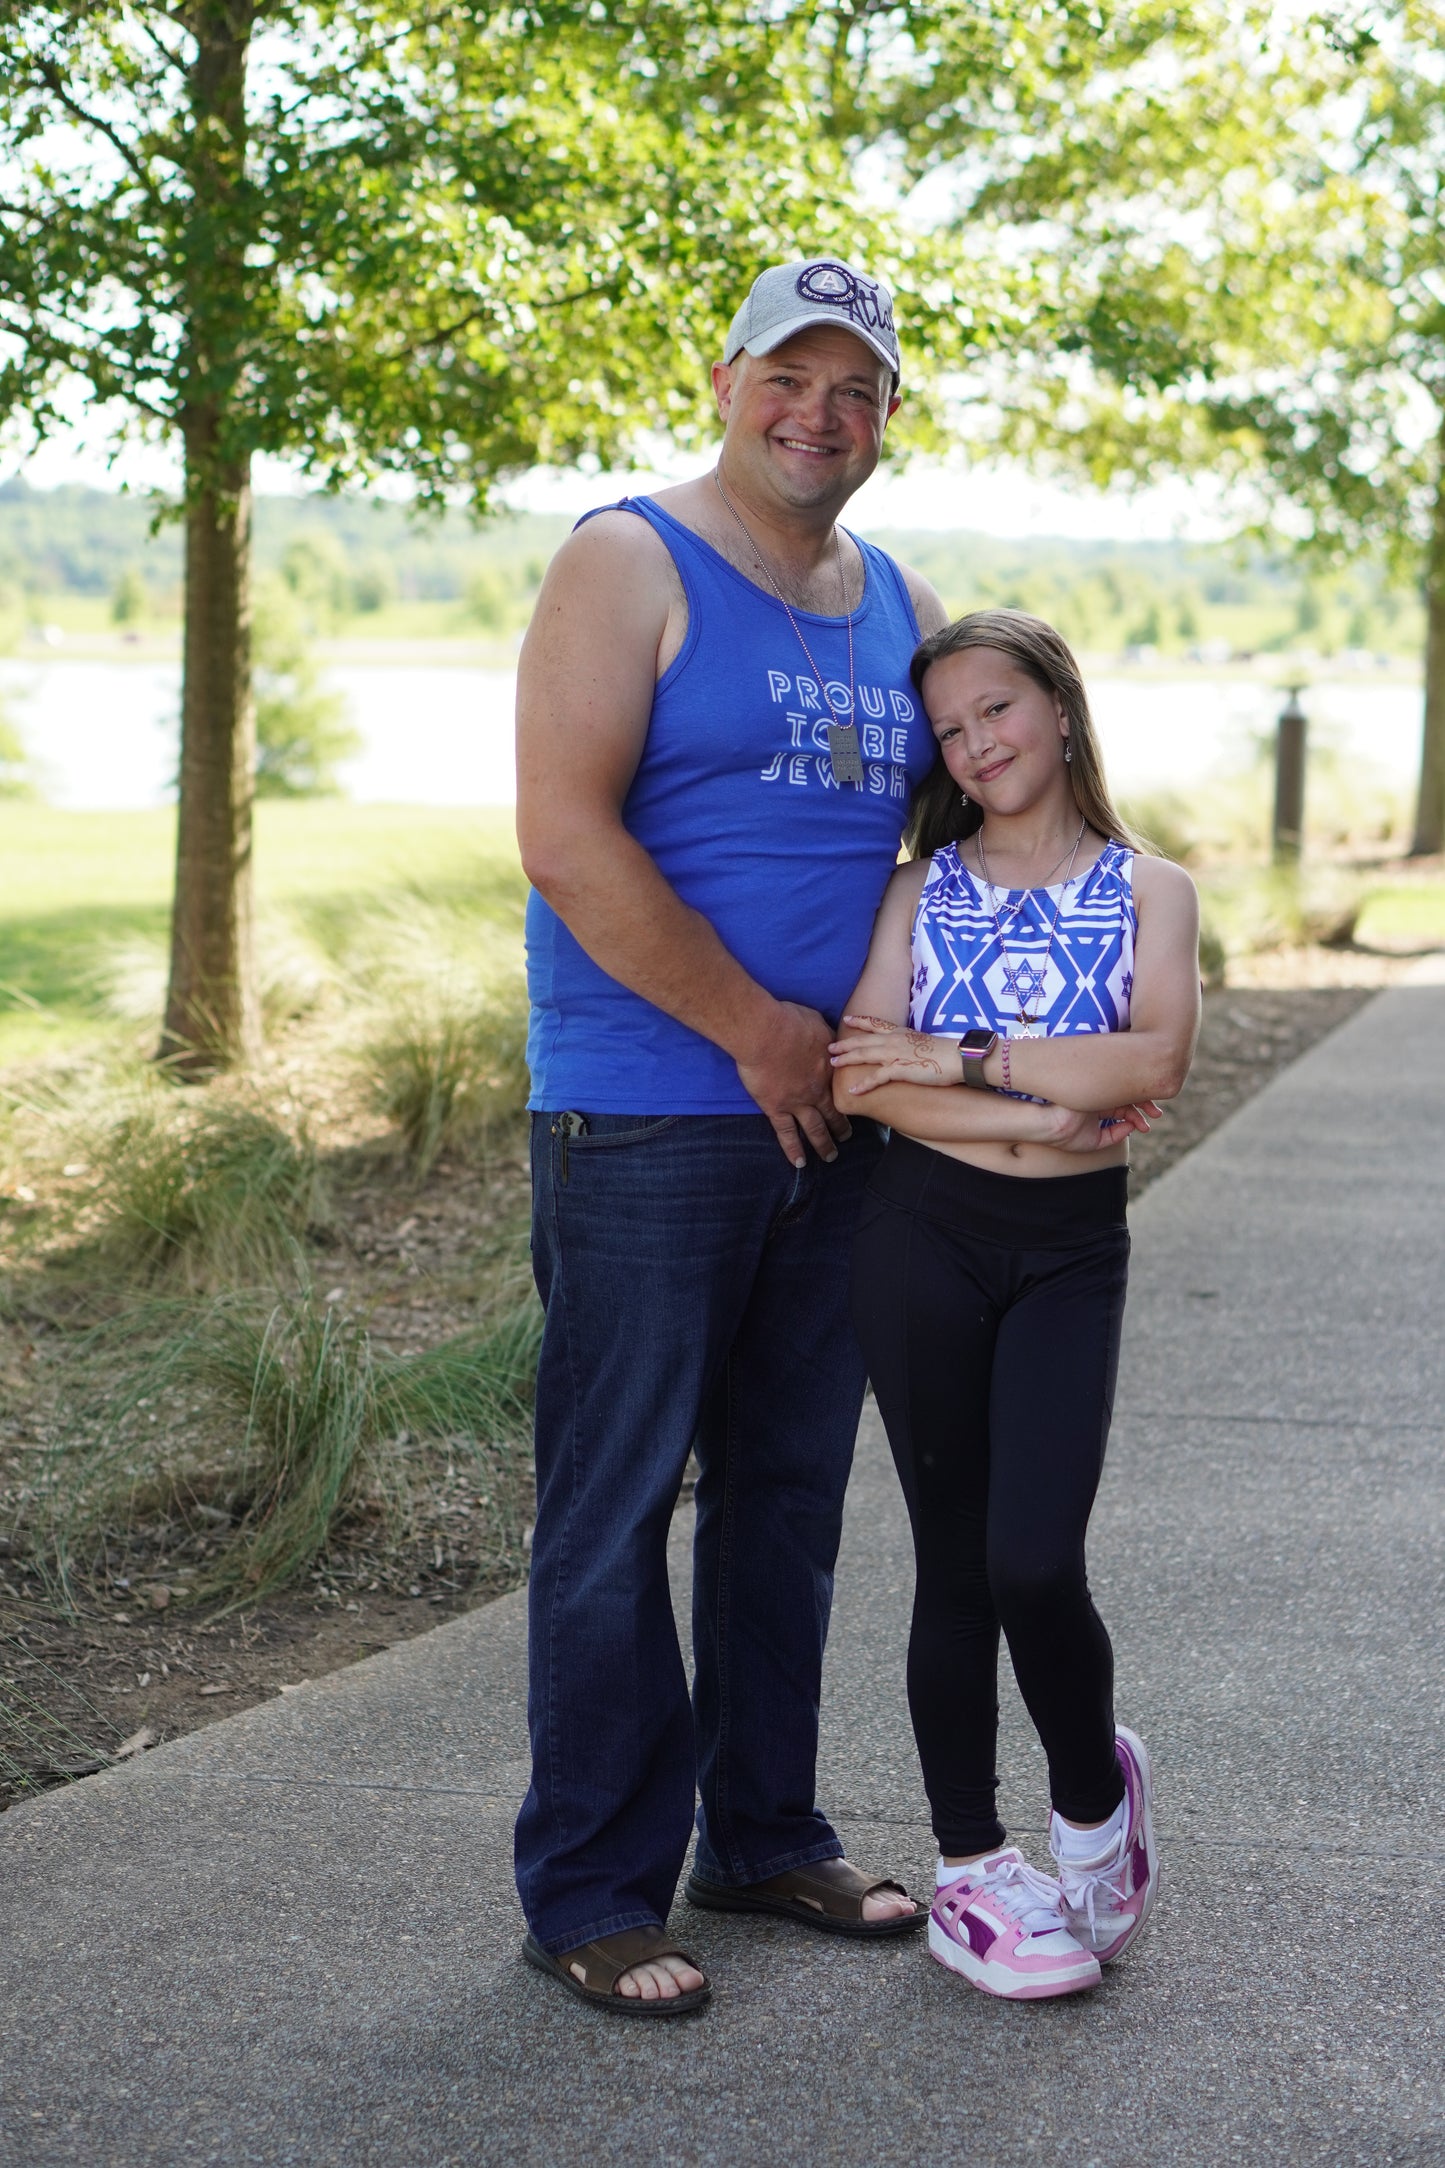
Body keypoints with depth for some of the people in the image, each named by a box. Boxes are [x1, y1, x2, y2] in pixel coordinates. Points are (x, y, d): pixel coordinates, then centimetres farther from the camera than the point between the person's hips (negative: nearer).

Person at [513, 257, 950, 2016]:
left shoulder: (902, 606, 15)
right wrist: (757, 1032, -15)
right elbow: (566, 835, -16)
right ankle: (589, 1890, 10)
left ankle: (764, 1834, 28)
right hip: (645, 1124, -7)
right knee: (615, 1509, -1)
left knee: (790, 1495, 15)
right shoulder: (628, 564, -6)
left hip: (838, 1125, 7)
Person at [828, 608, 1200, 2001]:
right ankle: (969, 1867, 19)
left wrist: (961, 1057, -12)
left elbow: (1155, 1062, -11)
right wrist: (1043, 1113, -15)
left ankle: (1094, 1802, 17)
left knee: (1034, 1562, -12)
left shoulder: (1148, 891, 6)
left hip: (1070, 1253, 0)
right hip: (922, 1235, 1)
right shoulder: (922, 888, 6)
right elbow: (862, 1074, -8)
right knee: (955, 1565, 5)